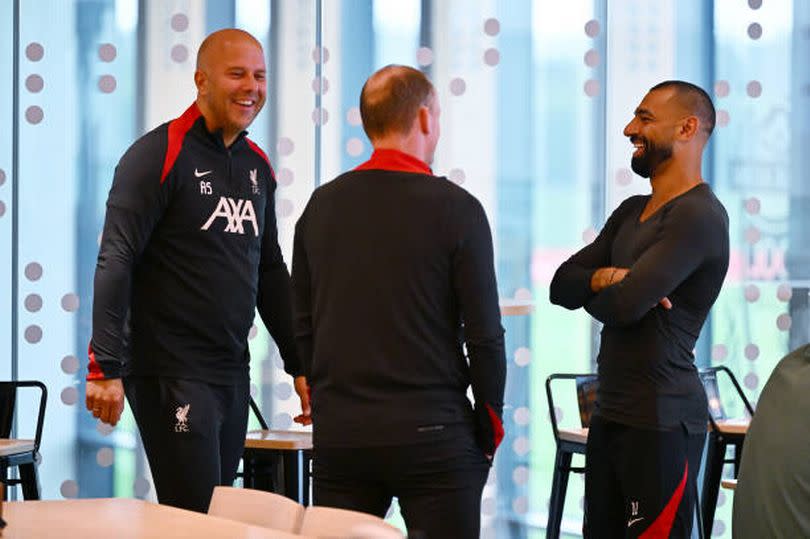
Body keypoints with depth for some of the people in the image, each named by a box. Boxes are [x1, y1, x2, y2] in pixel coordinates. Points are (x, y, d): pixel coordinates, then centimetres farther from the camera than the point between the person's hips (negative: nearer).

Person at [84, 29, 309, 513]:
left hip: (233, 373, 7)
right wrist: (106, 367, -20)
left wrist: (299, 363, 18)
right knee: (199, 521, -10)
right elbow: (116, 263, -14)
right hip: (170, 371, -7)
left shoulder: (257, 165, 14)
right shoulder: (158, 155, -8)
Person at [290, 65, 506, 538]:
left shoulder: (323, 205, 6)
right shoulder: (456, 208, -7)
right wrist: (490, 424, 4)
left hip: (338, 433, 4)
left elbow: (302, 324, 10)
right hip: (431, 433, -4)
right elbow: (484, 332, -8)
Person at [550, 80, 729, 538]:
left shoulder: (699, 216, -14)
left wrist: (592, 294, 2)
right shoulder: (632, 212, 17)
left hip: (661, 422, -9)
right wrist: (601, 279, -11)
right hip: (610, 413, 9)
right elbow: (562, 285, 12)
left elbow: (623, 305, -23)